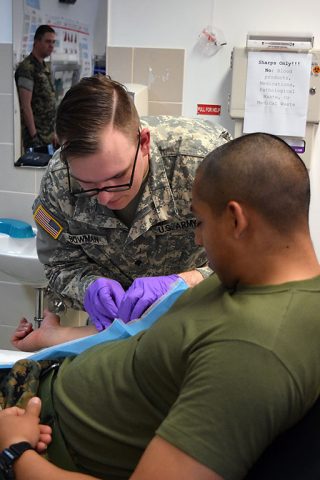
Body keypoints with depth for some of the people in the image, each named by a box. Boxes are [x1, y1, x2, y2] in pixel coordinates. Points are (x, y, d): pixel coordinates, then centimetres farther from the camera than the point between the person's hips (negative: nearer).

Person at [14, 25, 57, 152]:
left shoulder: (45, 67, 15)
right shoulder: (27, 68, -12)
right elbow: (25, 105, -16)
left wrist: (53, 133, 16)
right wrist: (34, 136, -19)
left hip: (48, 136, 8)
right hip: (36, 138, -8)